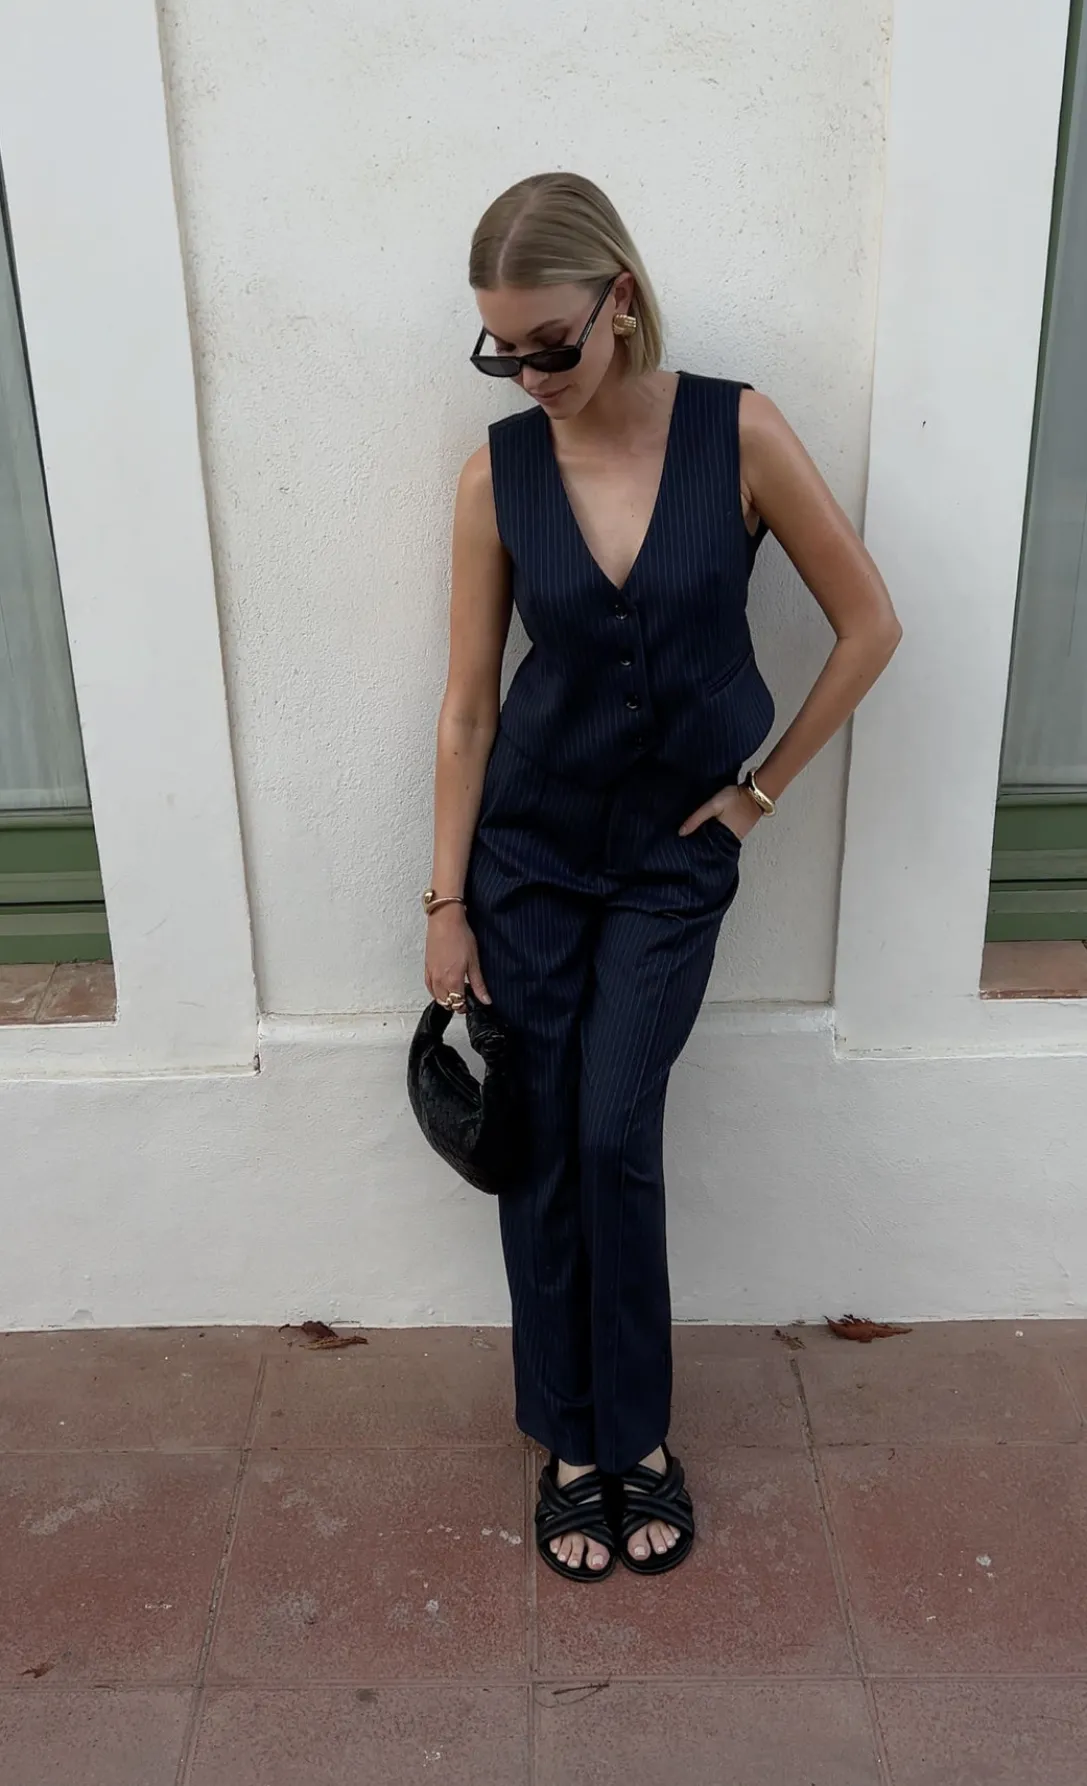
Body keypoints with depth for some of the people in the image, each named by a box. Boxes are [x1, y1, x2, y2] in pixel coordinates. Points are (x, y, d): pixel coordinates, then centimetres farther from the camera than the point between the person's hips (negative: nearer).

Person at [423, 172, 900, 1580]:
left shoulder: (736, 434, -12)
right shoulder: (498, 472, -7)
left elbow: (869, 627, -4)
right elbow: (468, 703, -4)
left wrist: (763, 784, -2)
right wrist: (446, 903, -3)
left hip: (674, 856, -1)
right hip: (529, 846, 2)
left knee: (616, 1141, -3)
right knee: (542, 1146, 5)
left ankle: (637, 1434, 21)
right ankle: (570, 1442, 24)